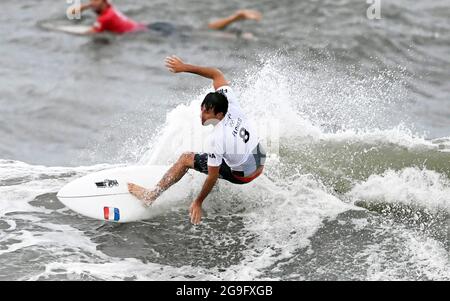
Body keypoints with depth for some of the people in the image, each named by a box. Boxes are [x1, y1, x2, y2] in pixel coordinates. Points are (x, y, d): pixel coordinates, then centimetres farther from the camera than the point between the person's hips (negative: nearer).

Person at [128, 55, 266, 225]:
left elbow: (213, 177, -23)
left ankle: (151, 195, 11)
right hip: (260, 164, 6)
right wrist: (185, 67, -7)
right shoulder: (230, 102, -18)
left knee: (186, 159, 3)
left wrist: (198, 203, -11)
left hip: (242, 175, -6)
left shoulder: (217, 139, -32)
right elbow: (216, 74, -4)